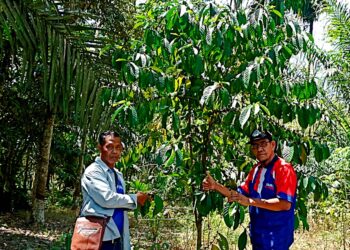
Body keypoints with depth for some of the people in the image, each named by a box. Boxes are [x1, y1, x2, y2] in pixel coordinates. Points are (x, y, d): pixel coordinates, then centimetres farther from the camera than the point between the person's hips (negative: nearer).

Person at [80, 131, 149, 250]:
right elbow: (107, 198, -23)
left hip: (117, 237, 8)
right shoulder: (93, 172, -10)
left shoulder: (118, 175, 15)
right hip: (99, 238, -8)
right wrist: (135, 199, -10)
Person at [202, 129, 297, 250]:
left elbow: (285, 203, -25)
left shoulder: (284, 169, -15)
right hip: (257, 235, 8)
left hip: (276, 238, -8)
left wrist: (250, 201, -28)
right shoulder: (256, 169, 11)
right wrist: (216, 186, 1)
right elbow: (241, 194, 15)